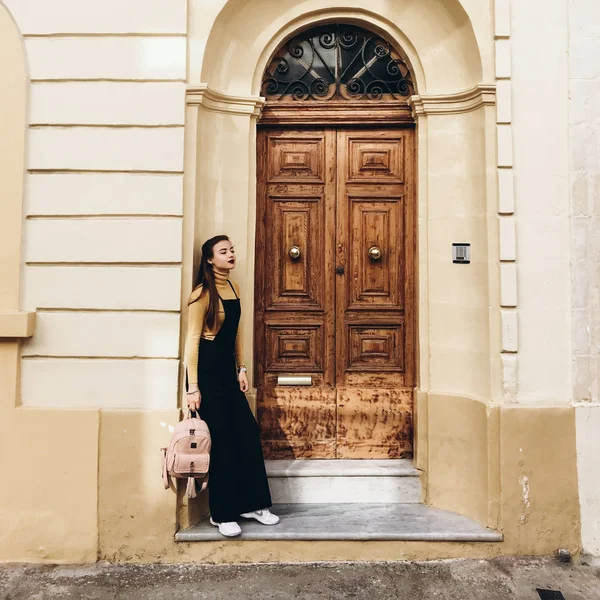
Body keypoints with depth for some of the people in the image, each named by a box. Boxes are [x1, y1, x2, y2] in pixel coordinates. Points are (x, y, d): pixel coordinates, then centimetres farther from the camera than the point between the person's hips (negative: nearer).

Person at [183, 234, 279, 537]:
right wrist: (193, 387, -17)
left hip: (228, 372, 7)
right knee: (223, 442, 0)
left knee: (249, 434, 8)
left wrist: (241, 369, 13)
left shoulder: (234, 289, 10)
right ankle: (222, 514, 18)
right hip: (207, 373, -7)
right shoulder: (203, 294, -13)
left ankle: (252, 504, 24)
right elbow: (192, 340, -15)